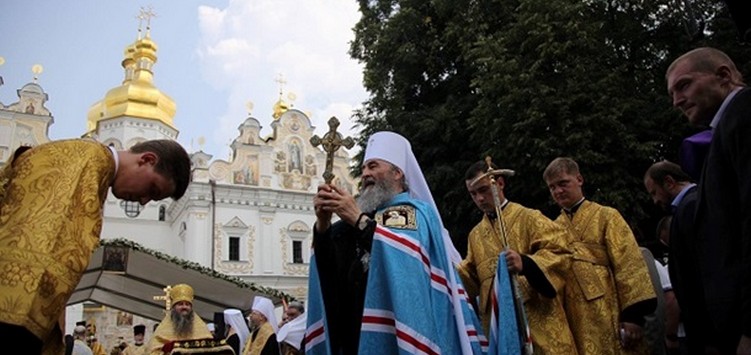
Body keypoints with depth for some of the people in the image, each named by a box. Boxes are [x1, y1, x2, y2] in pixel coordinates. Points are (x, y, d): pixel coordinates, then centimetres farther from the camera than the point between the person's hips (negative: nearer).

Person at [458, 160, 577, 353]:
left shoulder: (528, 218, -2)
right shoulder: (475, 235, 15)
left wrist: (526, 264, -29)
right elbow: (472, 278, 13)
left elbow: (561, 252, -13)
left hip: (537, 318, -4)